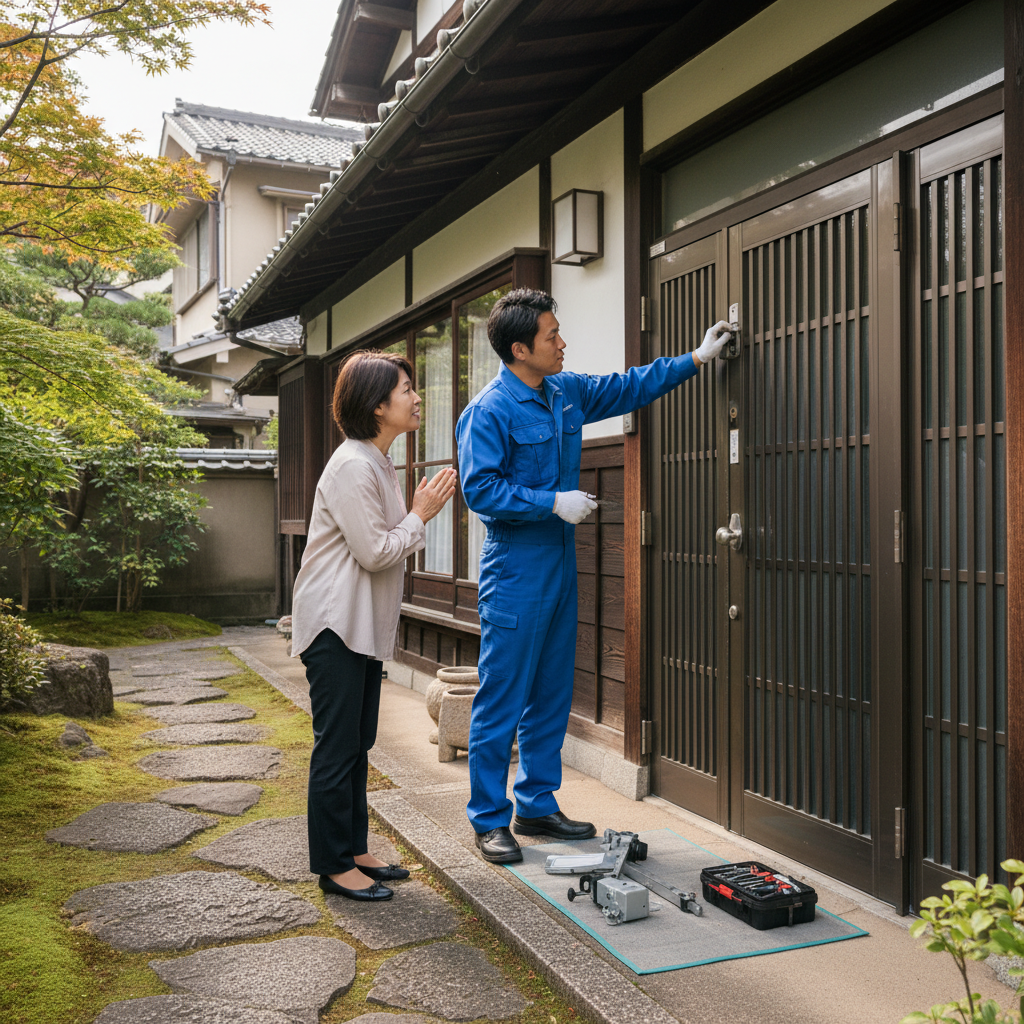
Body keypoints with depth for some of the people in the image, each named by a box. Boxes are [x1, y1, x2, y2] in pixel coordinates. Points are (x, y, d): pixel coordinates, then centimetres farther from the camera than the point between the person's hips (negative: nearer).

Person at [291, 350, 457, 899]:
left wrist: (421, 510, 6)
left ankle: (352, 850, 27)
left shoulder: (379, 463, 15)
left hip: (365, 624, 10)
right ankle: (333, 865, 10)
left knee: (356, 743, 16)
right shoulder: (352, 466, -18)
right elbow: (374, 552, -19)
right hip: (334, 623, -10)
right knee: (336, 745, -2)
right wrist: (421, 515, -9)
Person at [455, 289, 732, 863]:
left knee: (552, 696, 13)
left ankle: (537, 805, 25)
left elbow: (629, 388, 24)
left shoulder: (567, 393, 11)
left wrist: (696, 359, 22)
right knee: (502, 701, -2)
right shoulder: (489, 411, -12)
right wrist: (554, 502, -18)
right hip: (515, 572, -8)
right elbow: (480, 489, -18)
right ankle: (489, 819, 10)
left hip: (559, 564, 8)